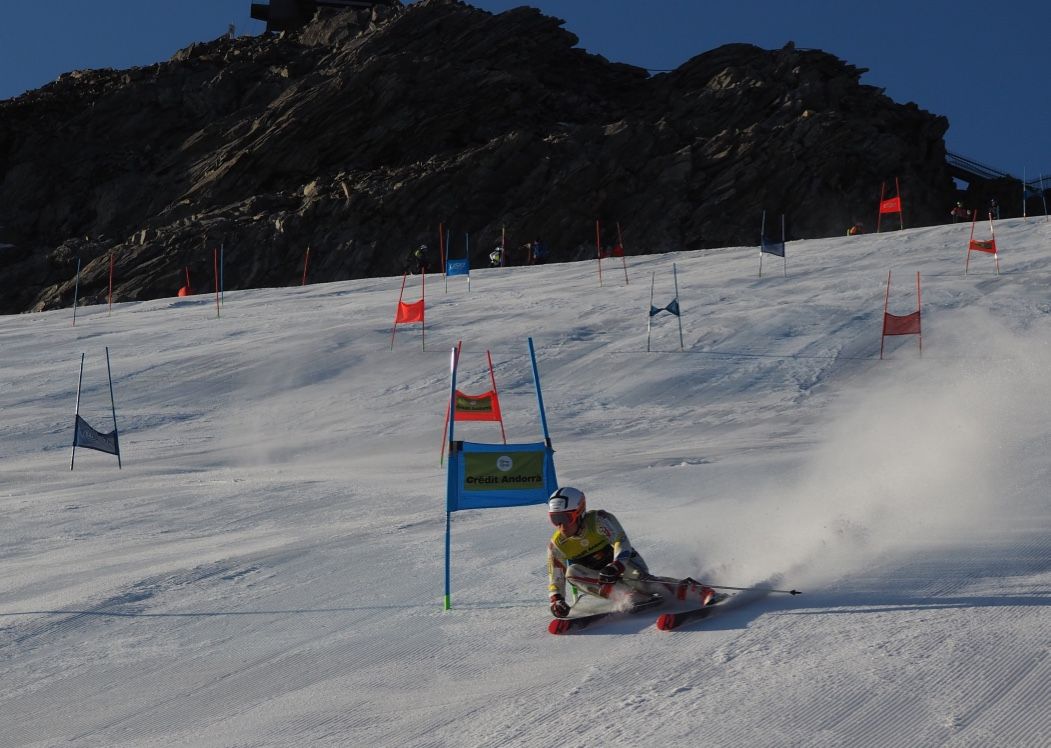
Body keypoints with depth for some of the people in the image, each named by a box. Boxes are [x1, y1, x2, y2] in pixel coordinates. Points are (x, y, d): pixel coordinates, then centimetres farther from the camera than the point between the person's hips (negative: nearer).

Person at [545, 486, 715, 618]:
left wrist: (616, 566, -49)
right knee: (572, 572, -24)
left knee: (640, 581, -36)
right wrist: (555, 601, -27)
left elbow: (621, 541, -30)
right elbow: (555, 580, -6)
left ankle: (699, 592, -40)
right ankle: (633, 598, -35)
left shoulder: (597, 520, -19)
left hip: (624, 564, -4)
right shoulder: (556, 545, -8)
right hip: (598, 577, 5)